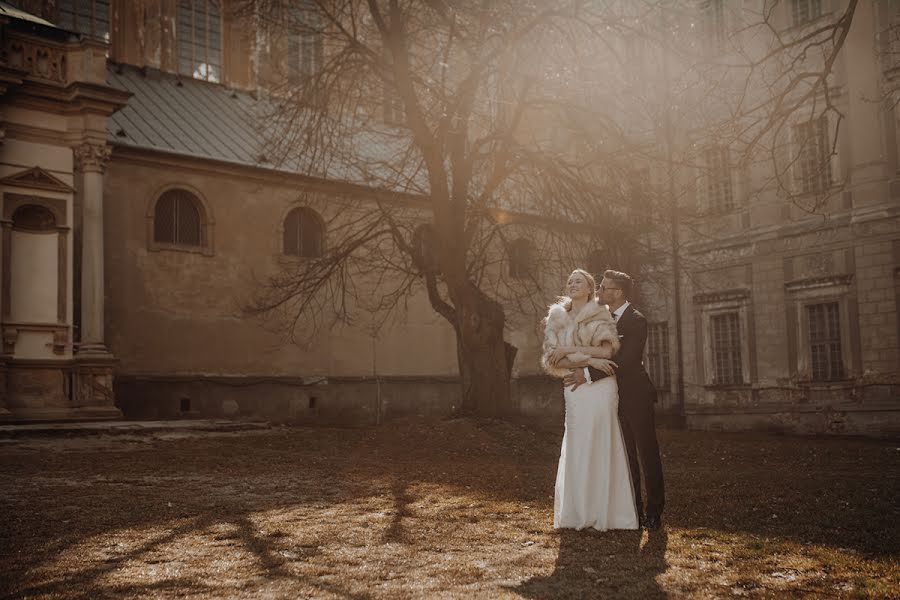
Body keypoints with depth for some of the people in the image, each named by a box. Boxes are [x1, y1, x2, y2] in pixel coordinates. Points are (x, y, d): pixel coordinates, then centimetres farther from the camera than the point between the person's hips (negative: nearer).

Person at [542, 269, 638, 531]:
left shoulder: (601, 316, 3)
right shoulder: (557, 320, 11)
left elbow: (607, 350, -11)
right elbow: (553, 359, 0)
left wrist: (568, 350, -10)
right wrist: (589, 359, -10)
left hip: (601, 387, -3)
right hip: (574, 389, 3)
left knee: (601, 445, -4)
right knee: (577, 447, 3)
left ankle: (605, 512, 5)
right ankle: (579, 513, 11)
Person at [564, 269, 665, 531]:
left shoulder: (636, 321, -17)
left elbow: (625, 362, -26)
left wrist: (588, 373, -29)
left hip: (636, 396, -7)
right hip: (616, 396, 7)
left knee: (647, 452, 2)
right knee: (625, 454, 11)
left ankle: (654, 510, 10)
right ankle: (632, 508, 19)